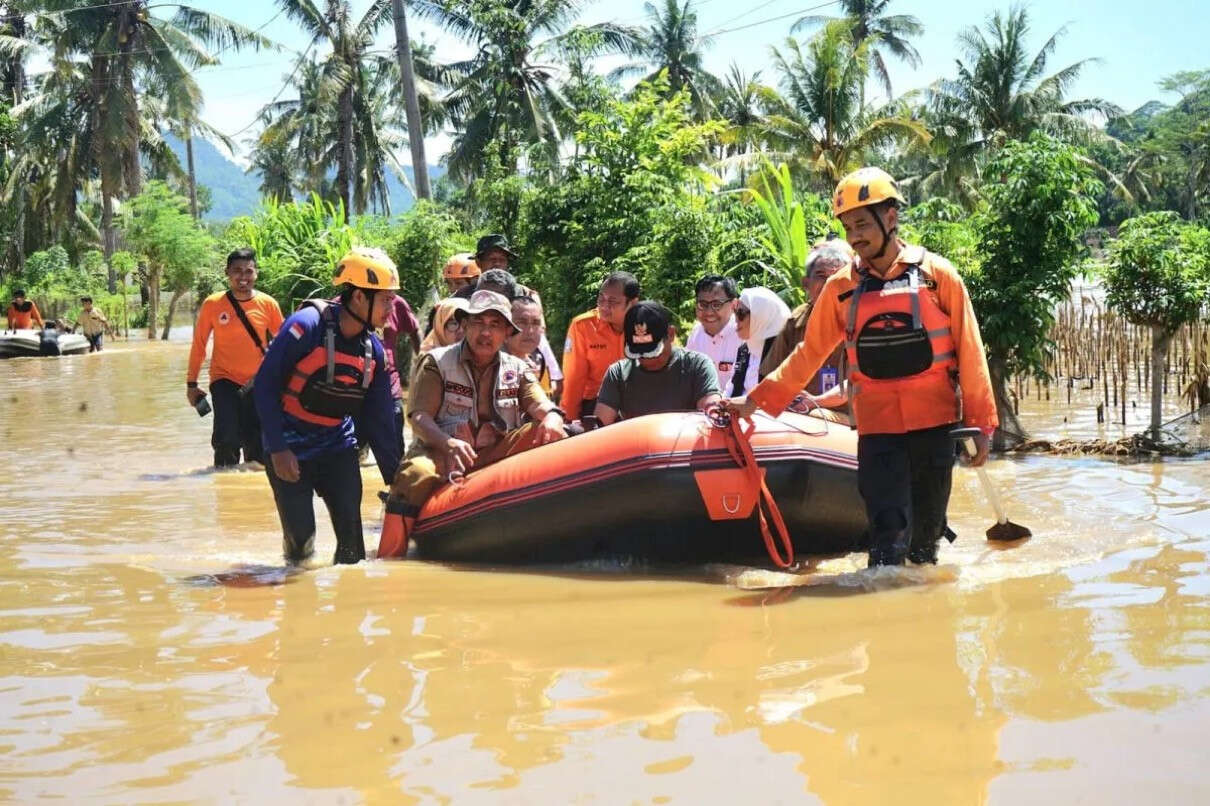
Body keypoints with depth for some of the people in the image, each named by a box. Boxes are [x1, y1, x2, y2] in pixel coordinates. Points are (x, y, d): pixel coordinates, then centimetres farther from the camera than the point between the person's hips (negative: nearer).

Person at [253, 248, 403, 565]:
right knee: (300, 538, -6)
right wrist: (278, 449, -20)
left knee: (352, 535, -4)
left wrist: (396, 479, 5)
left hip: (338, 447, 5)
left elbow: (380, 420, 6)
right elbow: (265, 384, -16)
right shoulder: (306, 326, -18)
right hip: (290, 451, -5)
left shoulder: (374, 351, 1)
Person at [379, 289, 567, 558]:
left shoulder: (517, 369, 14)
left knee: (546, 432, -17)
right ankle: (387, 563, -29)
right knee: (417, 475, -36)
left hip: (494, 455, 3)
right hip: (441, 452, -3)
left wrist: (551, 417, -28)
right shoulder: (437, 362, 4)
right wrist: (449, 443, -28)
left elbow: (541, 406, 0)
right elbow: (419, 417, -7)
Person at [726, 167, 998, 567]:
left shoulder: (937, 274, 0)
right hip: (877, 427, 1)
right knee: (888, 534, -9)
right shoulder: (842, 288, 5)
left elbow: (969, 353, 2)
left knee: (928, 531, 7)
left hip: (934, 423, 0)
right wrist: (756, 400, 7)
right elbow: (809, 354, 12)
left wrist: (981, 423, 1)